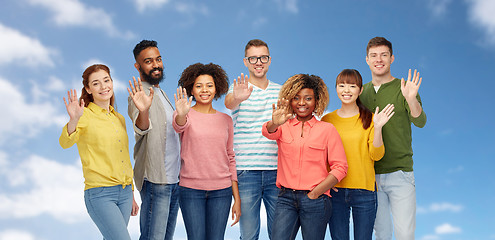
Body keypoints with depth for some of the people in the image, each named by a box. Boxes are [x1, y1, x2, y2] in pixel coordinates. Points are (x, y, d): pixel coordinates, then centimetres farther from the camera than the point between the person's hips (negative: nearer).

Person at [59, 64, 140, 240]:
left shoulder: (119, 119, 14)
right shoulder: (85, 115, -5)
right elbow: (65, 142, -23)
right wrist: (74, 120, -43)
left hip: (124, 192, 6)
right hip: (100, 194, -6)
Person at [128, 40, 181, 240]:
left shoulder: (161, 94, 17)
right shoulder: (140, 94, -11)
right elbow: (142, 128, -32)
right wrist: (143, 110, -52)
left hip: (174, 178, 9)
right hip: (155, 179, -9)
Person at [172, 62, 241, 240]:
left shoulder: (225, 119, 9)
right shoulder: (186, 115, 0)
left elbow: (230, 158, 10)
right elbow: (179, 126, -24)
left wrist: (237, 198, 7)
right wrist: (181, 115, -49)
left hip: (221, 191, 2)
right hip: (191, 190, -2)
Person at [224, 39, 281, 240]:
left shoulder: (281, 91, 12)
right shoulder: (239, 89, 1)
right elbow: (228, 102, -23)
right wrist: (237, 98, -46)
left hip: (276, 171, 3)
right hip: (246, 171, -2)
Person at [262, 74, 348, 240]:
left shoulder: (327, 129, 4)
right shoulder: (284, 126, 9)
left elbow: (340, 167, 0)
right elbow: (269, 132, -14)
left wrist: (314, 194, -7)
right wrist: (274, 124, -37)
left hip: (316, 200, -1)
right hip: (286, 198, 1)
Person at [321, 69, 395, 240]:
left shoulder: (369, 118, 3)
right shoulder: (327, 120, 6)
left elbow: (376, 155, -3)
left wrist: (378, 128, -16)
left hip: (364, 191, -1)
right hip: (335, 190, 1)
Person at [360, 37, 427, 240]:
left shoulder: (403, 89, -2)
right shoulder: (361, 92, 10)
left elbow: (420, 122, -17)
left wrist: (411, 99, -36)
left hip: (400, 172, -3)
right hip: (370, 175, 3)